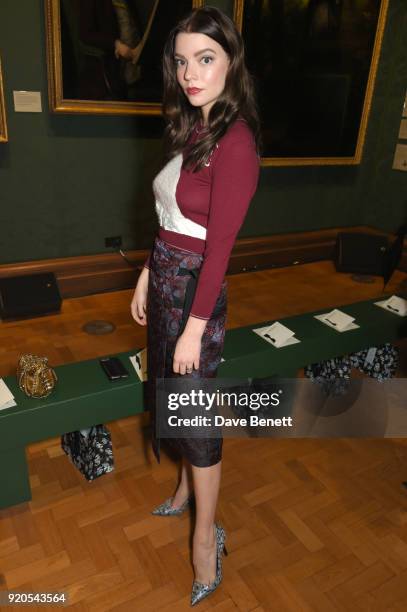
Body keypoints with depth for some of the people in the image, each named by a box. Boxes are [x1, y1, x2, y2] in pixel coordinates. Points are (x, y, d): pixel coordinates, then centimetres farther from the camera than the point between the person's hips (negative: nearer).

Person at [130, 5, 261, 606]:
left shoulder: (235, 141, -17)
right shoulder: (191, 129, 9)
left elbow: (219, 244, -20)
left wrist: (195, 327, -18)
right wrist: (148, 276, 14)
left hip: (195, 289, -9)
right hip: (166, 279, 9)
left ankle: (206, 532, 27)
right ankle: (188, 484, 46)